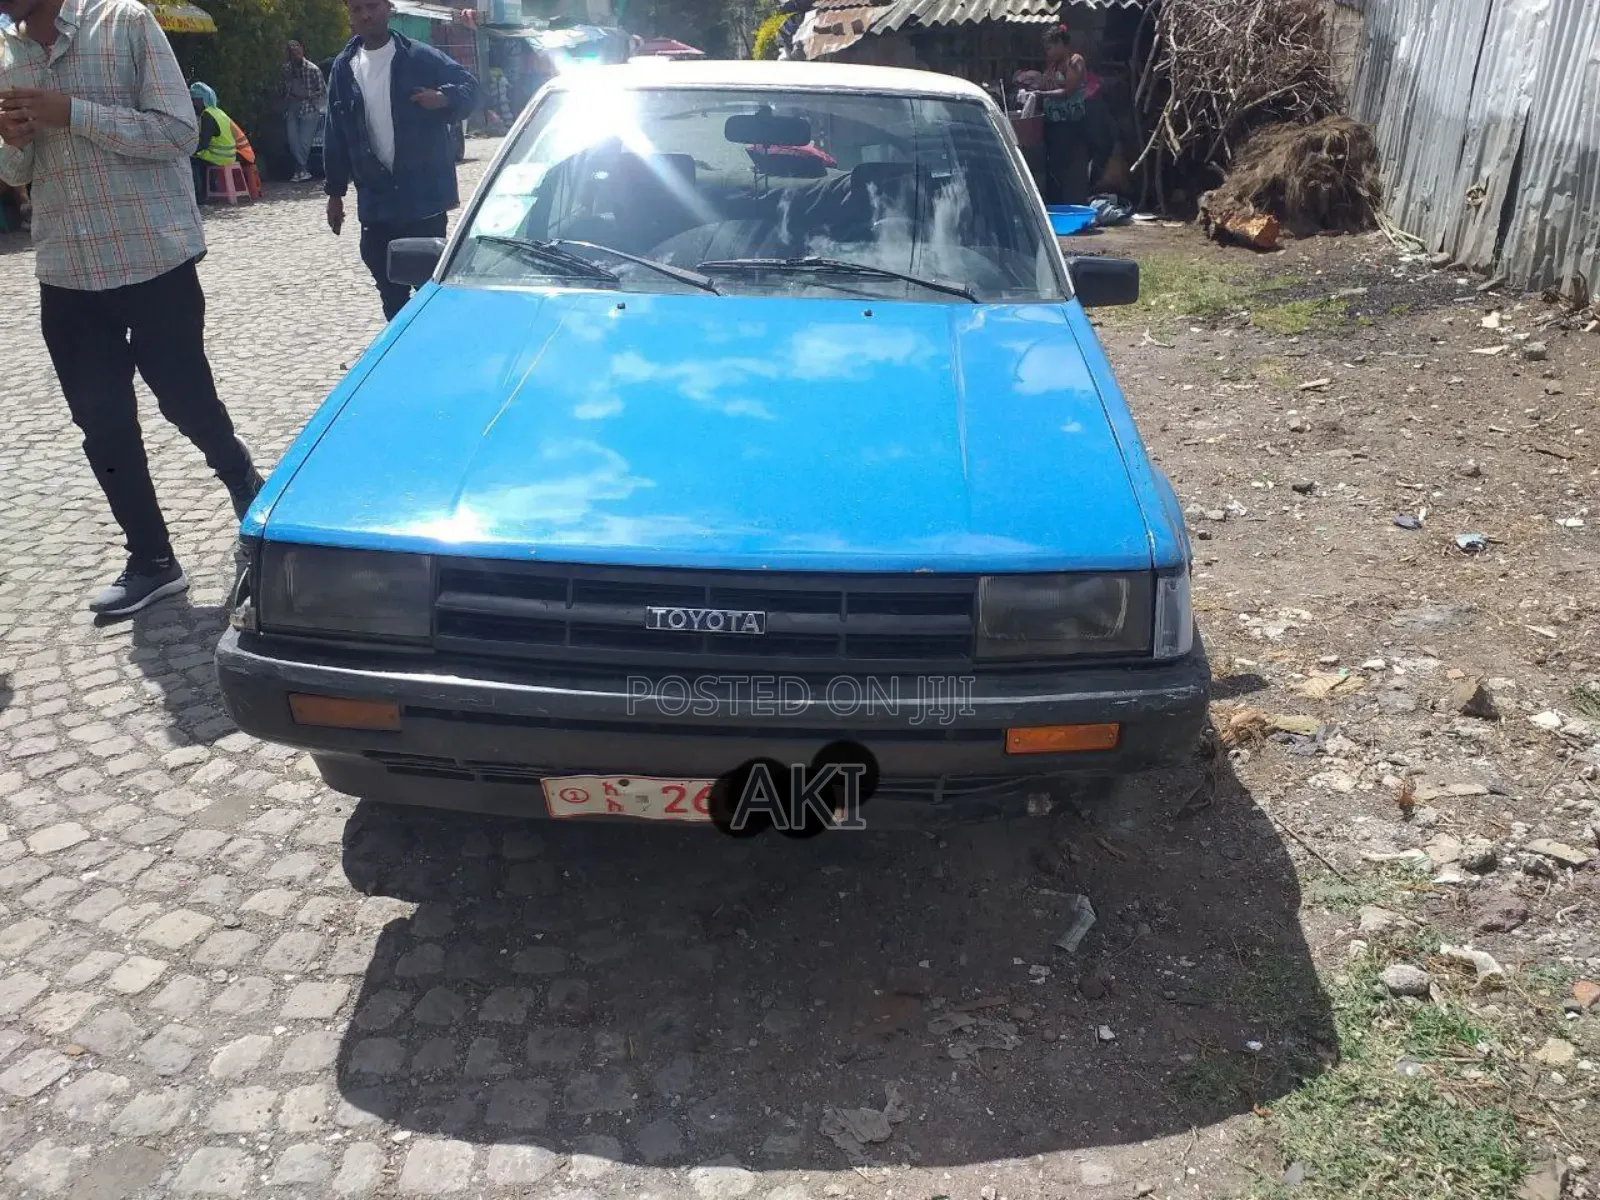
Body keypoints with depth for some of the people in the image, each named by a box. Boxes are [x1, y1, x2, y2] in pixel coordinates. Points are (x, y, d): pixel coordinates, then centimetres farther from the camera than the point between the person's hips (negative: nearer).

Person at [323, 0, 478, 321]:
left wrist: (445, 98, -23)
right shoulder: (343, 68, 9)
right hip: (374, 201, 4)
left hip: (423, 195, -4)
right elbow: (335, 135, 12)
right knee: (389, 287, 10)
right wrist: (335, 191, 11)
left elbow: (469, 86, -1)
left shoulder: (420, 57, -3)